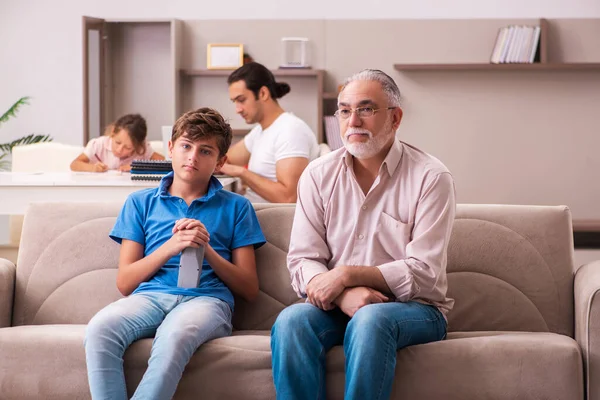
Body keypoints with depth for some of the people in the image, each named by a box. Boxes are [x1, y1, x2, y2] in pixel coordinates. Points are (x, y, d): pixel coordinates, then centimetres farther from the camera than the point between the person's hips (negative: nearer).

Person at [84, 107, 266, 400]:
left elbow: (249, 290, 12)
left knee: (175, 334, -39)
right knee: (100, 328, -34)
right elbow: (124, 283, 12)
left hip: (206, 298, -2)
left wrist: (207, 250, -3)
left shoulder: (235, 207, 18)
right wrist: (171, 246, -3)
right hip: (149, 296, 2)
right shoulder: (141, 203, 21)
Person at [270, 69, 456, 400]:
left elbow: (424, 273, -12)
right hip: (337, 306, 3)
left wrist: (347, 275, -20)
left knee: (370, 319, -36)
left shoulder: (430, 177, -6)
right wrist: (345, 295, -21)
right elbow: (302, 261, 0)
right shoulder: (319, 175, 5)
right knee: (291, 320, -29)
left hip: (413, 309, -3)